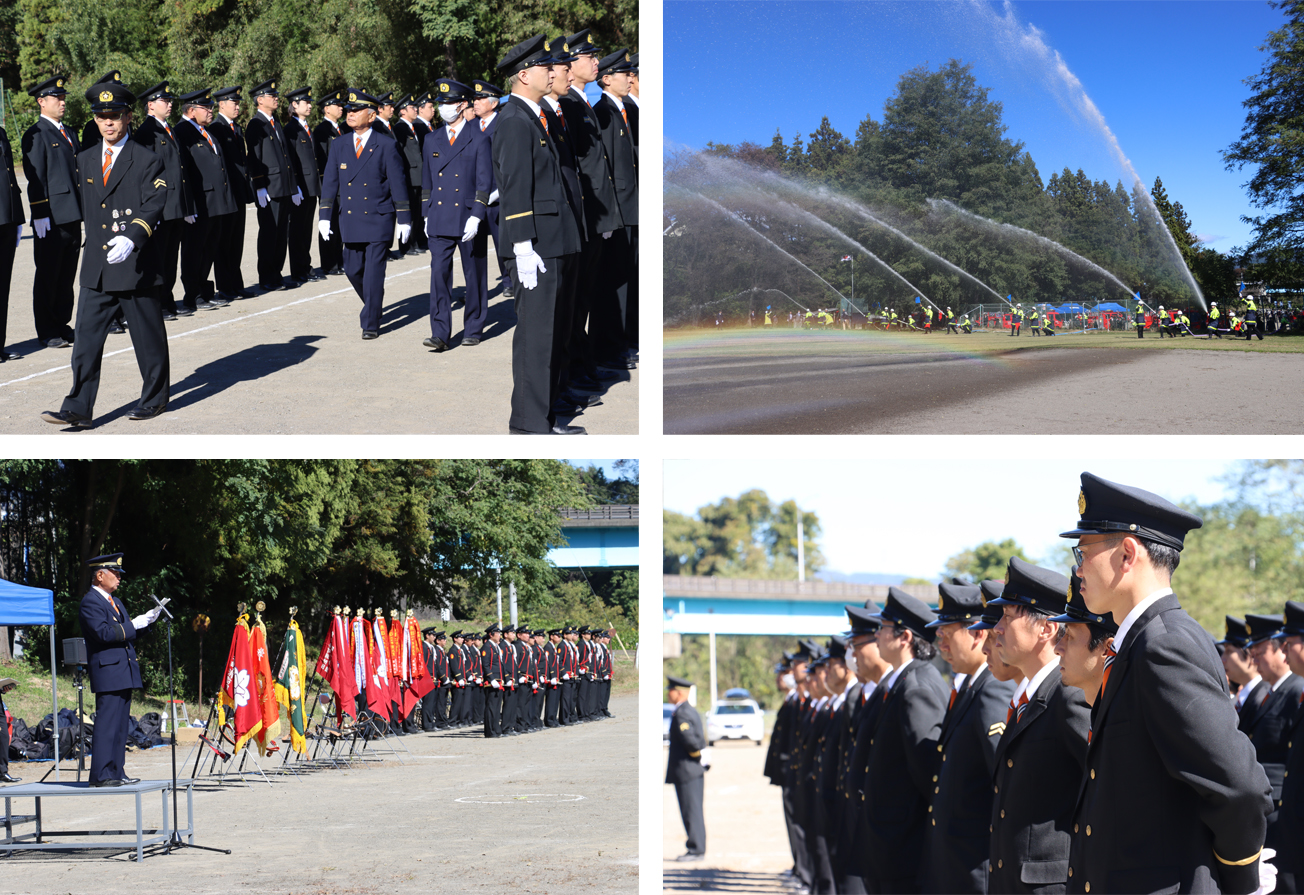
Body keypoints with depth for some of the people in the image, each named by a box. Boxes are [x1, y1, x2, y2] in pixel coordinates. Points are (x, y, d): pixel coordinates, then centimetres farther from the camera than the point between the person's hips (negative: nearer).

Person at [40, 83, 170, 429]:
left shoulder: (147, 161, -6)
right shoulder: (85, 160, 12)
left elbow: (154, 207, -16)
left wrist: (131, 238, -31)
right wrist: (95, 244, 17)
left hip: (136, 263, -5)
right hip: (96, 267, 5)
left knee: (148, 337, 6)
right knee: (86, 338, -1)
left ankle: (155, 398, 23)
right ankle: (78, 409, -2)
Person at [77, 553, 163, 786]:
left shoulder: (115, 602, 22)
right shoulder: (90, 602, -9)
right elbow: (104, 633, -20)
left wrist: (146, 621, 7)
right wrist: (134, 625, -16)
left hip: (124, 673, 10)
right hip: (108, 672, -10)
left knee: (120, 725, 10)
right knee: (106, 725, -11)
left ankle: (116, 773, 13)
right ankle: (101, 775, -11)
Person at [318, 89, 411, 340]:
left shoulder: (386, 145, -4)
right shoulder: (339, 146, 6)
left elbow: (398, 184, -3)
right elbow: (330, 183, 8)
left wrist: (404, 220, -5)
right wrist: (325, 216, 1)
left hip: (379, 218, -4)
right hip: (351, 220, 4)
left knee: (374, 274, -6)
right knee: (353, 270, 9)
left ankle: (371, 323, 1)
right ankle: (373, 306, 35)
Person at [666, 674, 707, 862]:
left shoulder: (681, 714, -16)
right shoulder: (691, 711, 15)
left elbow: (690, 739, -26)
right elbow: (701, 739, 18)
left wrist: (697, 755, -9)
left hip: (685, 770, -10)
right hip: (695, 770, 10)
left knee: (691, 812, -5)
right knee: (693, 812, 13)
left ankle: (696, 850, -2)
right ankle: (696, 848, 18)